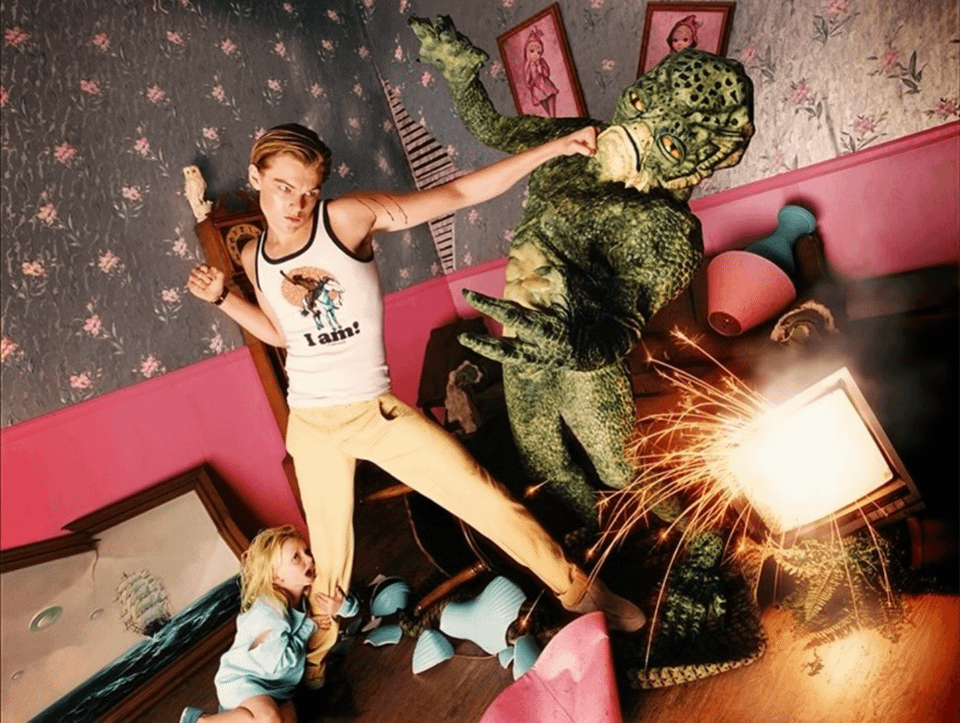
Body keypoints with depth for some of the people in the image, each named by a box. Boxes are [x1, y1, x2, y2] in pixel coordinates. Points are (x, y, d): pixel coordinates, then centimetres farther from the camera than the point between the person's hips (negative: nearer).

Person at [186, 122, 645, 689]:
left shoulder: (348, 216, -14)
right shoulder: (254, 256, 1)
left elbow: (457, 194, -15)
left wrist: (553, 148, -18)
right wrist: (221, 297, 7)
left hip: (377, 412, -2)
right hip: (310, 425, 3)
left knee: (486, 498, -2)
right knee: (328, 552, 17)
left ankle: (580, 591, 20)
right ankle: (315, 660, 44)